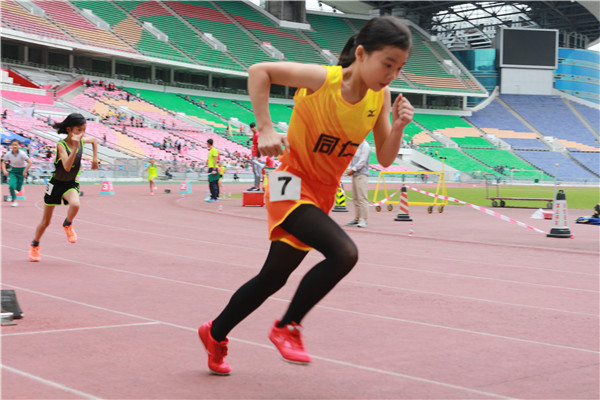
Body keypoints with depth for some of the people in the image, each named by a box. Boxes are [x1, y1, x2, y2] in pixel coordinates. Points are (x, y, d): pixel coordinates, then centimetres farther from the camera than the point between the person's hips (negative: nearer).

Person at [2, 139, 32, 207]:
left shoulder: (22, 153, -22)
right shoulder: (8, 154, -11)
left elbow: (29, 163, -23)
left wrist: (24, 172, -22)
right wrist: (4, 170, -11)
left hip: (21, 171, -2)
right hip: (13, 170, 2)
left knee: (18, 189, 1)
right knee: (11, 185, -20)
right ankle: (14, 200, -3)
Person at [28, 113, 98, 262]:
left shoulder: (81, 141, -7)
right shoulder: (61, 145, -24)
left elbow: (94, 141, 17)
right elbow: (67, 167, -38)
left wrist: (95, 158, 8)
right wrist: (75, 147, -45)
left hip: (71, 184, 3)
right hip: (56, 183, -3)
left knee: (75, 204, -32)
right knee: (46, 221, 8)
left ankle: (68, 225, -1)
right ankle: (35, 245, 35)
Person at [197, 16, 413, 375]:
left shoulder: (380, 97, -4)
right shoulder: (323, 79, -21)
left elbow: (384, 159, 0)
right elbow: (259, 71, -17)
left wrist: (399, 126, -19)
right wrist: (266, 129, -23)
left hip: (322, 196, 7)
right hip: (292, 185, -7)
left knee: (273, 278, 16)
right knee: (344, 252, -29)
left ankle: (216, 334, 37)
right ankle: (287, 326, -9)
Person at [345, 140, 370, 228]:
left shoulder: (365, 146, -7)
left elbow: (362, 161, -13)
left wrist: (353, 170, -12)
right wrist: (349, 168, 3)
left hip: (362, 175, -9)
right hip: (354, 175, 9)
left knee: (362, 198, -11)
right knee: (355, 198, 10)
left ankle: (364, 220, -12)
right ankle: (357, 219, 15)